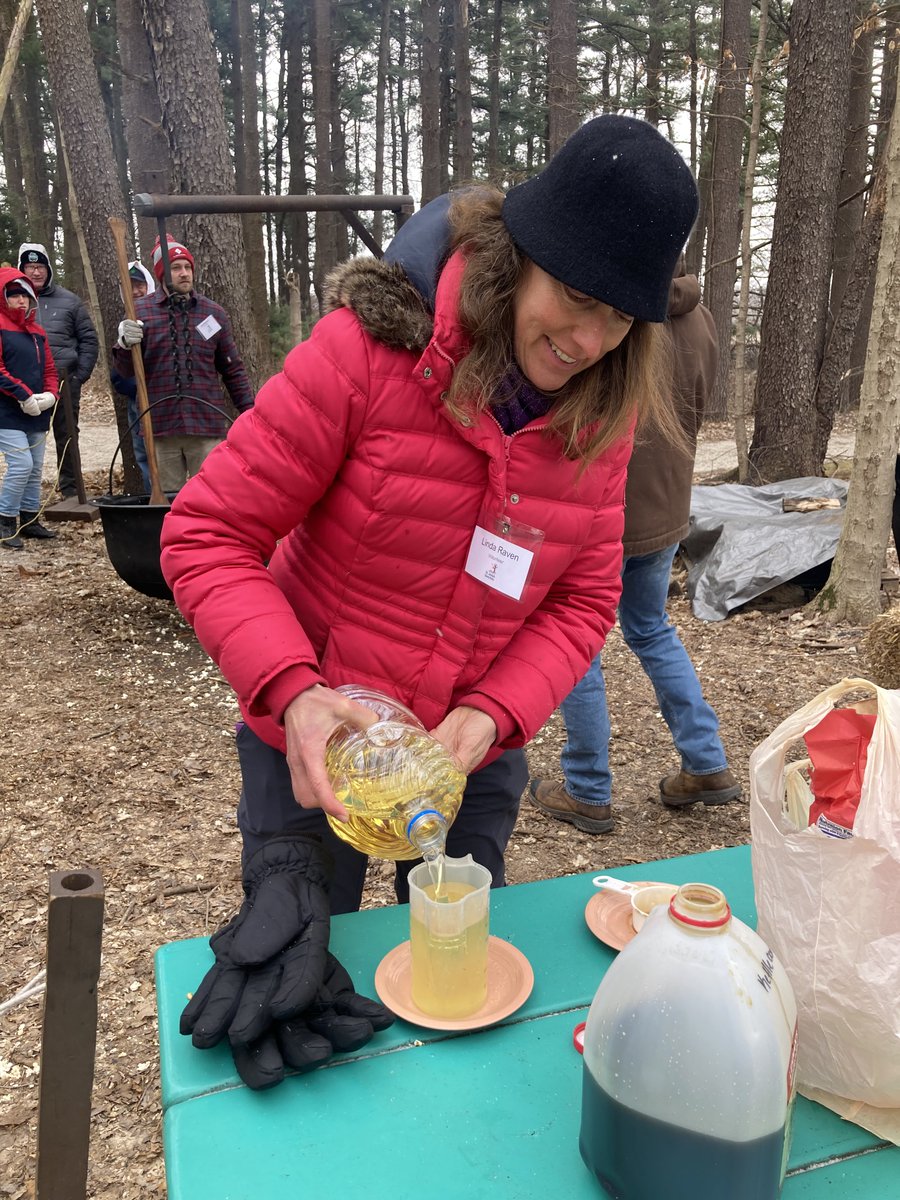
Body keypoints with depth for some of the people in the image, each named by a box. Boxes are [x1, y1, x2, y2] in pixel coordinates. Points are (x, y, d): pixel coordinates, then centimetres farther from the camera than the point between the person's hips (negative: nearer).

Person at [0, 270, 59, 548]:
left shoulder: (37, 331, 16)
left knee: (35, 468, 11)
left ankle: (28, 519, 23)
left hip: (37, 414, 7)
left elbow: (49, 369, 15)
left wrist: (49, 394, -4)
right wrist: (25, 396, -20)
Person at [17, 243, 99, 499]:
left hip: (65, 380, 0)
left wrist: (80, 375, -1)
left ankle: (70, 487, 19)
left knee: (67, 436, 8)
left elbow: (89, 340, 8)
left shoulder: (69, 301, 6)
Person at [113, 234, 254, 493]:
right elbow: (126, 371, 4)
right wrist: (125, 345, -17)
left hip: (207, 425, 0)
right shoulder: (140, 312, 5)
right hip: (159, 427, 0)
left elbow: (233, 370, 13)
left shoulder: (214, 313, 8)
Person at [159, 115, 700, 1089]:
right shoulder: (369, 348, -22)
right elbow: (206, 536, -20)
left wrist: (491, 716, -21)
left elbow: (582, 602, -4)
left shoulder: (598, 412, -8)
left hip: (473, 757, 4)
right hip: (314, 749, -3)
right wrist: (292, 690, -33)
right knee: (291, 989, 17)